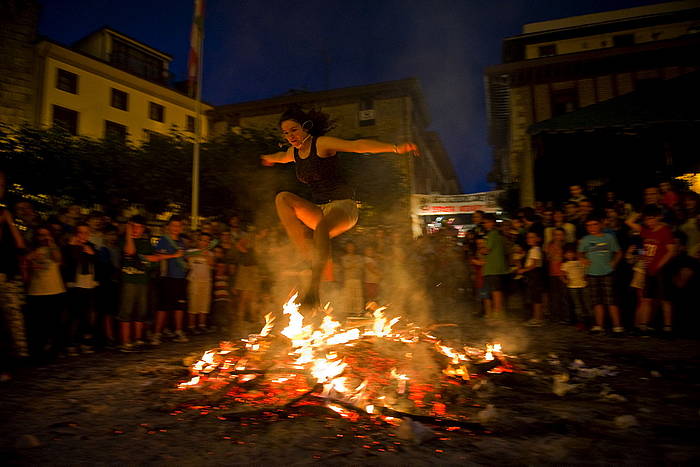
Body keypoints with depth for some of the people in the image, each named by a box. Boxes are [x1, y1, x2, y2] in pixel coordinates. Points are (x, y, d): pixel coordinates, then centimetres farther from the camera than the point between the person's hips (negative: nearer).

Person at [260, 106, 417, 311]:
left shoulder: (322, 143, -7)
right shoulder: (294, 152, 14)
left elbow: (359, 145, -20)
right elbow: (281, 157, 41)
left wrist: (395, 148, -31)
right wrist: (268, 158, 63)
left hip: (343, 205, -7)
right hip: (318, 210, 7)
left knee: (321, 227, -39)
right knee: (282, 198, -17)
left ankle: (313, 287, -45)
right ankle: (310, 255, -28)